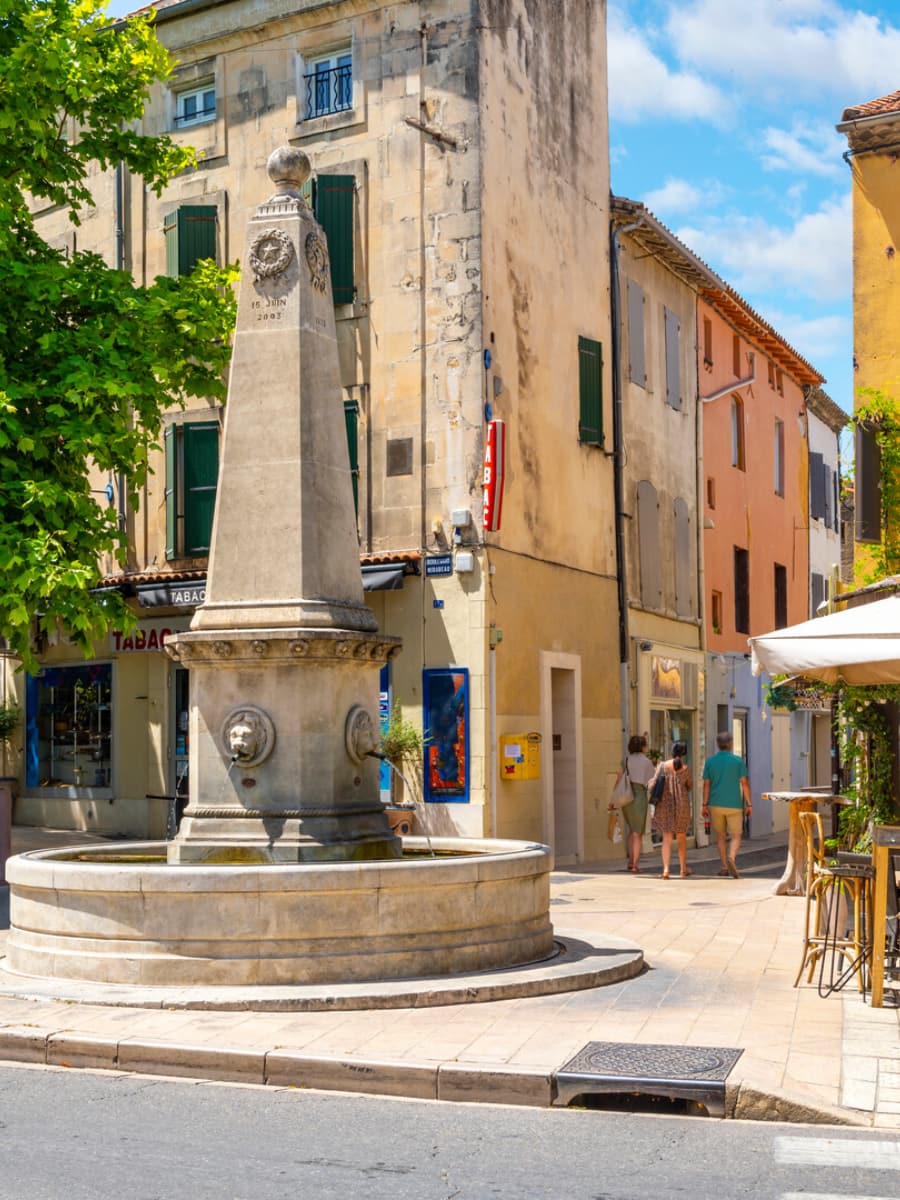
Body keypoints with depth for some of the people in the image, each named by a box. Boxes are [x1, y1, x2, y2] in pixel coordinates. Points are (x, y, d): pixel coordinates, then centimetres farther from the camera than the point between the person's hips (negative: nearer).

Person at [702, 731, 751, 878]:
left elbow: (706, 785, 3)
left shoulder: (710, 761, 2)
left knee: (720, 836, 14)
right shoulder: (738, 760, -3)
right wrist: (749, 804, 1)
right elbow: (744, 783, -4)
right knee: (736, 836, 1)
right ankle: (731, 858, -26)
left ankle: (725, 867, 14)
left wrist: (705, 805, 8)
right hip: (734, 804, -2)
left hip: (716, 805, 2)